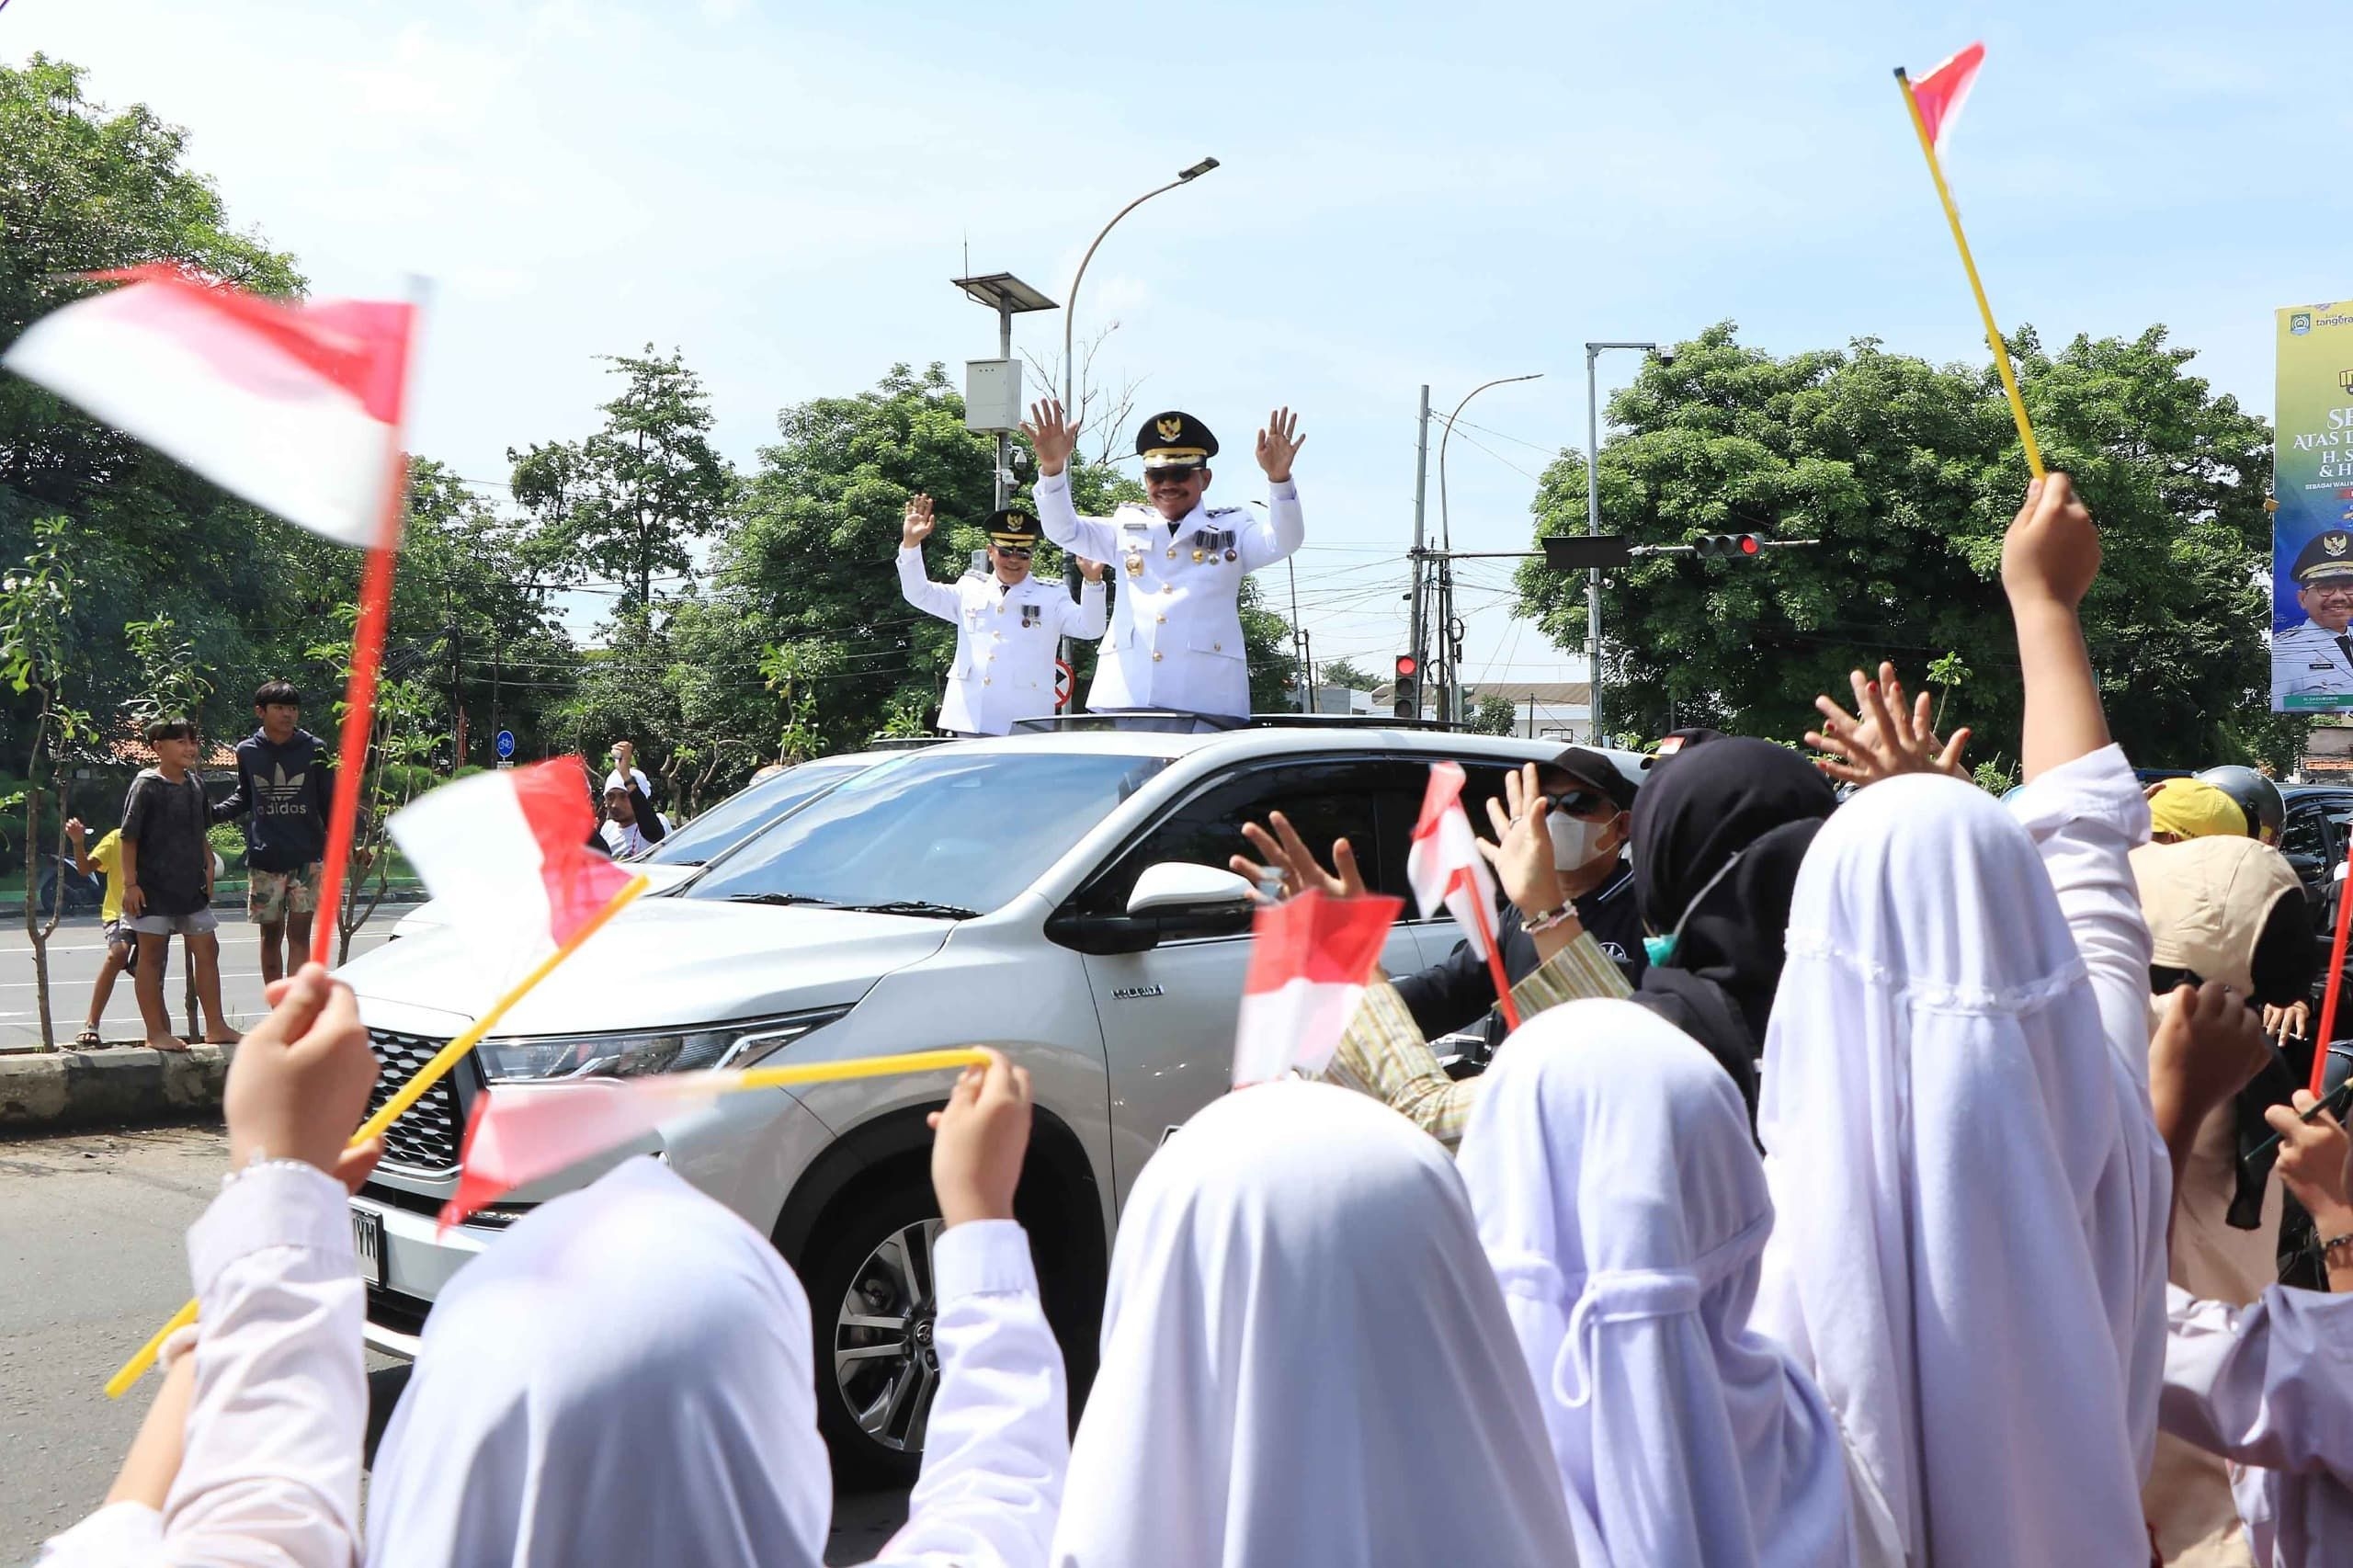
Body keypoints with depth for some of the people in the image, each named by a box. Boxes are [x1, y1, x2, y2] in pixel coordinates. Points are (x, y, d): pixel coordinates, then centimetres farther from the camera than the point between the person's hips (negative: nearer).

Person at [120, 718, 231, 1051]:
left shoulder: (195, 784, 7)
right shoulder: (146, 785, -11)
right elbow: (129, 837, -11)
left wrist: (208, 867, 13)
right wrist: (130, 883, -14)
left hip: (191, 886, 7)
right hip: (154, 886, -7)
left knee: (207, 949, 7)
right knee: (152, 955, 2)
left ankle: (215, 1026, 14)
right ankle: (156, 1033, 8)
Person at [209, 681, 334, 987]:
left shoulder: (314, 749, -1)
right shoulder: (247, 751, 3)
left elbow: (329, 802, 5)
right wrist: (215, 812, 2)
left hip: (306, 858, -2)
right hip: (264, 858, 2)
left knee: (299, 934, -2)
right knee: (271, 934, 8)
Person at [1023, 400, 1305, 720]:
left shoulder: (1231, 529, 13)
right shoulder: (1127, 527, 19)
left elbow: (1283, 541, -4)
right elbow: (1063, 530, 8)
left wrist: (1279, 479, -23)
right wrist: (1052, 469, -11)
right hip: (1124, 697, 2)